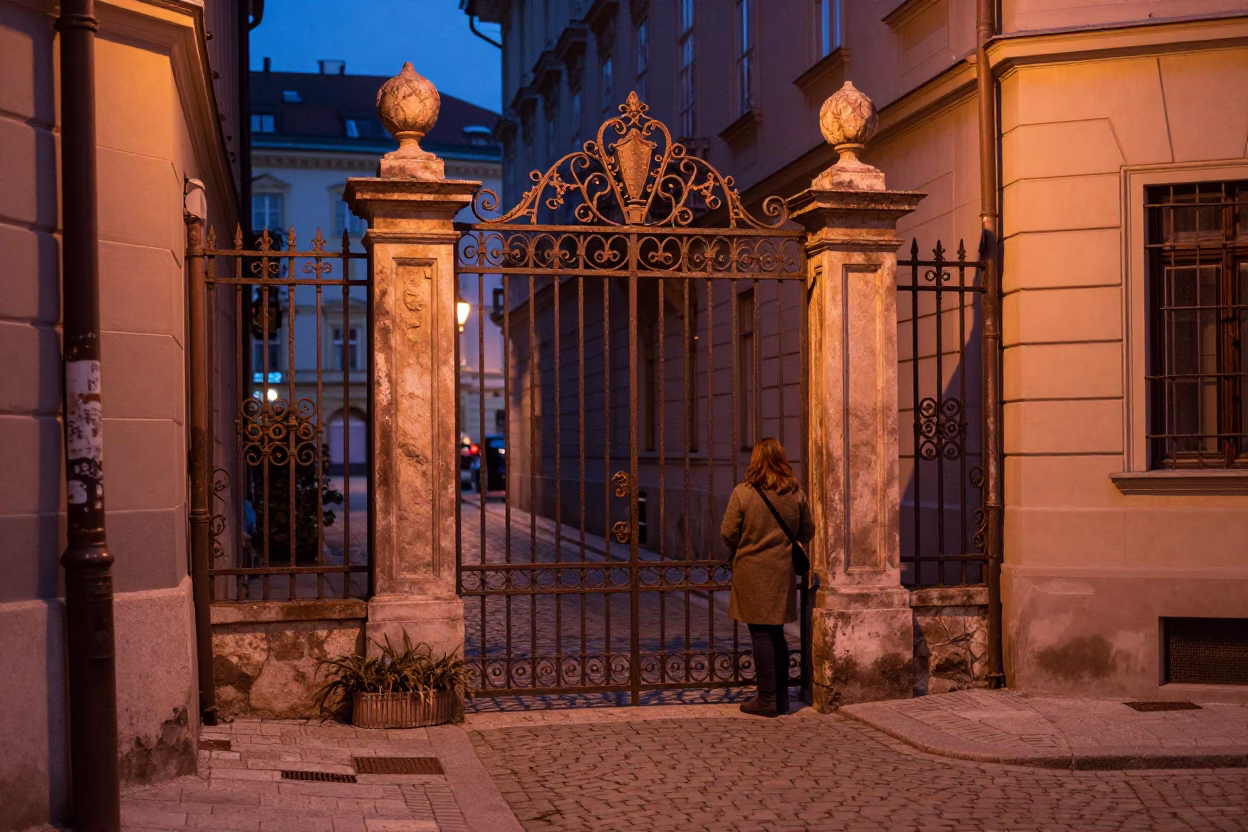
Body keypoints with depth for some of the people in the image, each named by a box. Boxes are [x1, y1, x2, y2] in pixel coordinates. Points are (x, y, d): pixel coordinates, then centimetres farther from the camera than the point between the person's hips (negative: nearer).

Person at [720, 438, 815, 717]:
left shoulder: (742, 493, -11)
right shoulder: (796, 494, 0)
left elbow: (728, 533, -8)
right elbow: (807, 533, 7)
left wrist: (735, 552, 12)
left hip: (752, 571, -4)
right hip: (783, 571, 4)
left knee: (761, 634, 0)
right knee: (777, 634, 14)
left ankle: (767, 700, 1)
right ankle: (782, 697, 18)